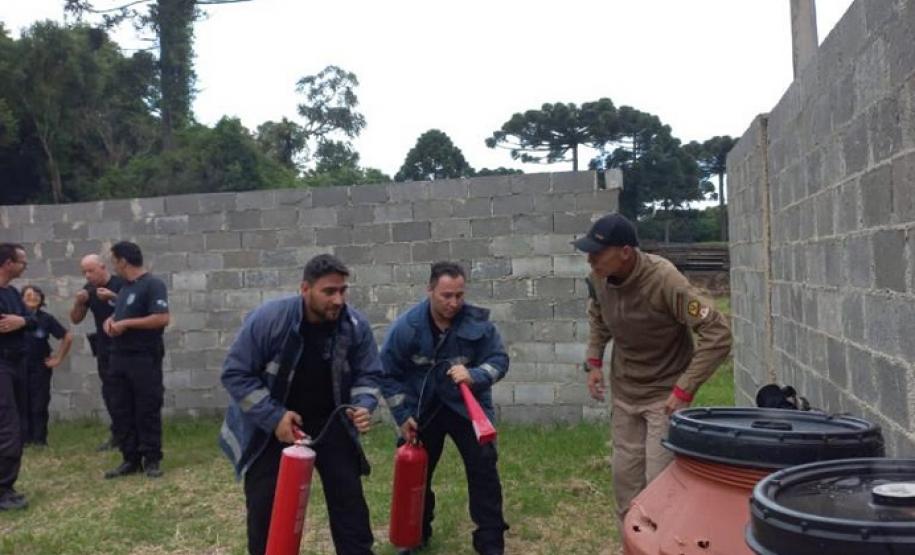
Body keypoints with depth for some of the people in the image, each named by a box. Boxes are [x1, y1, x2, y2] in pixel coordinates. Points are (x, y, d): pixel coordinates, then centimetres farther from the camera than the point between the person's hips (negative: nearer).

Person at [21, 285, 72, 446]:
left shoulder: (46, 319, -5)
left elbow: (67, 337, 3)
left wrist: (58, 358, 3)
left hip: (40, 368, -1)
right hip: (20, 367, 1)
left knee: (40, 405, 3)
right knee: (22, 404, 4)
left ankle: (40, 439, 11)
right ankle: (25, 438, 14)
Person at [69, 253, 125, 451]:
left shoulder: (121, 284, -13)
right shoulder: (88, 289, 6)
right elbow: (76, 319, 11)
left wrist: (114, 297, -27)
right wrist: (78, 302, -8)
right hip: (104, 347, 6)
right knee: (109, 390, 8)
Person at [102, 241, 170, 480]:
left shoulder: (153, 284, -11)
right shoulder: (125, 287, 15)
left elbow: (162, 318, -22)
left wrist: (126, 323, -17)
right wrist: (111, 320, 6)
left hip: (145, 358, -9)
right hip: (119, 357, 9)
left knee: (147, 410, -1)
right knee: (121, 411, 9)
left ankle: (152, 460, 8)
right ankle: (131, 459, 17)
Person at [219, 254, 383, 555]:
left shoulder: (356, 325, -16)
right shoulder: (267, 319, -25)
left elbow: (368, 374, -4)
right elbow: (236, 374, -19)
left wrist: (363, 405, -25)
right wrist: (274, 417, -25)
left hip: (329, 422, 3)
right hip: (269, 428, -2)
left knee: (349, 497, 7)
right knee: (264, 505, 5)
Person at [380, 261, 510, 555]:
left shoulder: (478, 322, -17)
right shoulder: (407, 327, -16)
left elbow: (499, 360, -11)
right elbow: (389, 374, -6)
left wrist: (473, 376, -32)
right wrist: (403, 416, -7)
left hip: (467, 406, -1)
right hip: (423, 410, 1)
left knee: (483, 468, -5)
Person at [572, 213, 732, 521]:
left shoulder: (664, 281, -29)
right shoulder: (598, 277, -10)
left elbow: (718, 334, -27)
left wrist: (685, 389, -27)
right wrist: (594, 361, 2)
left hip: (665, 393, -6)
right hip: (623, 392, 6)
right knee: (625, 477, 15)